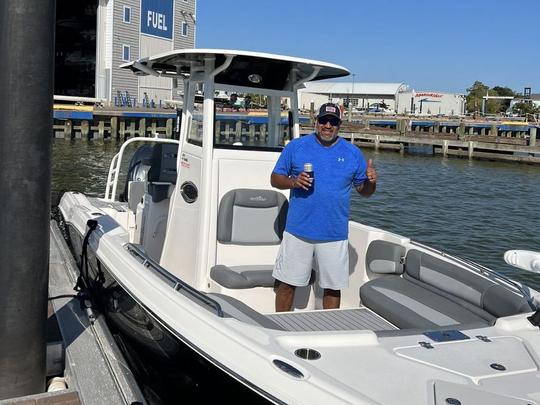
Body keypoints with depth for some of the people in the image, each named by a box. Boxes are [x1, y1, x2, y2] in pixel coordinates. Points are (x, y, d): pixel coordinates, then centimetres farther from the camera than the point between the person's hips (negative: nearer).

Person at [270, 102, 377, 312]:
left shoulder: (353, 153, 7)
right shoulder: (296, 146, 3)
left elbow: (364, 191, 11)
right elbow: (275, 178, 5)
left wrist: (371, 181, -12)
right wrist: (293, 182, -15)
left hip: (335, 234, 1)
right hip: (298, 230, -1)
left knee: (333, 287, 9)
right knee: (287, 283, 5)